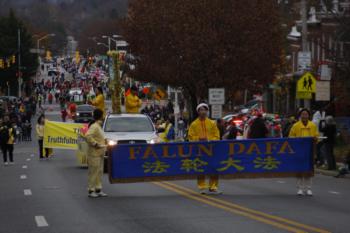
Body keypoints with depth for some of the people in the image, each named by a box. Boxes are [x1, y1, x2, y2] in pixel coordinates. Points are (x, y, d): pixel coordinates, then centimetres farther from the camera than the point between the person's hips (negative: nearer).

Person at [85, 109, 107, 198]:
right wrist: (95, 144, -24)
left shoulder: (98, 126, 15)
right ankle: (91, 190, -1)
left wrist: (104, 141, 13)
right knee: (93, 172, -5)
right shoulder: (94, 126, -17)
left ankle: (98, 190, 20)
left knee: (99, 172, 14)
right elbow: (88, 136, -30)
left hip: (100, 154, 10)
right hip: (94, 154, -10)